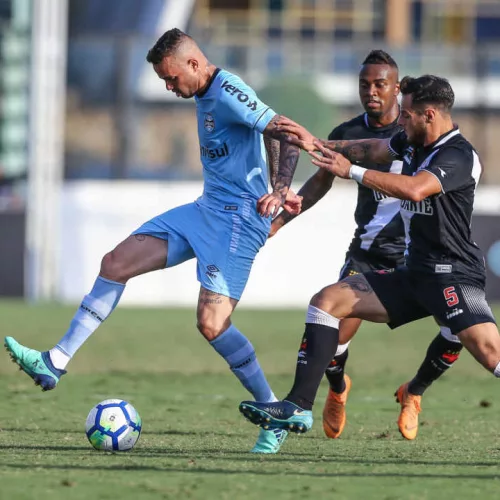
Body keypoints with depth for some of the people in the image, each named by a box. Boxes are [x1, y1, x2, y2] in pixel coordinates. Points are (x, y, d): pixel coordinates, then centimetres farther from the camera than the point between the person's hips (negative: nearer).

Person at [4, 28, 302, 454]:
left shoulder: (229, 92, -17)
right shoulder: (204, 95, 12)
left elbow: (289, 135, -23)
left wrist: (280, 191, -31)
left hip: (238, 219, -10)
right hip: (206, 211, 10)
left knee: (211, 324, -17)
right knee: (116, 263, 4)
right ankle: (55, 363, 6)